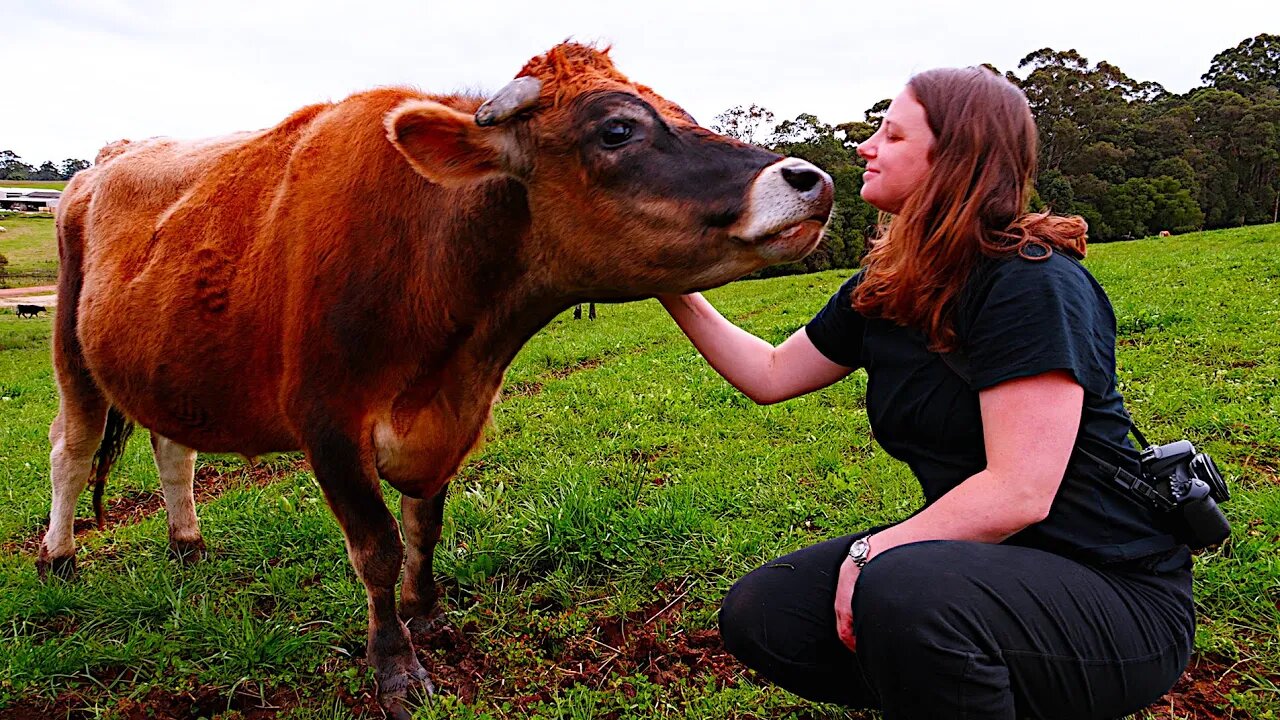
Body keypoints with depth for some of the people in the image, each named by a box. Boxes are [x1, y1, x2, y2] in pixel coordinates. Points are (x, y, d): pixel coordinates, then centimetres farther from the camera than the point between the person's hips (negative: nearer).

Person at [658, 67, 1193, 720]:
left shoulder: (1032, 283, -19)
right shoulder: (884, 291, 6)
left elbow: (1019, 493, -26)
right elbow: (770, 375, 14)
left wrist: (873, 550, -22)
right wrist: (676, 292, 7)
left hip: (1115, 590, -7)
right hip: (976, 558, 8)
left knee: (900, 592, -37)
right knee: (758, 616, -4)